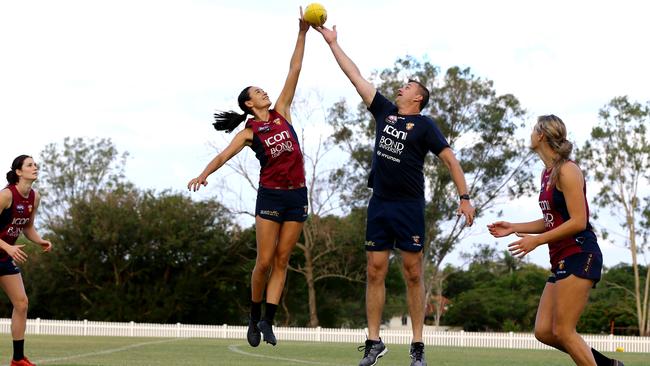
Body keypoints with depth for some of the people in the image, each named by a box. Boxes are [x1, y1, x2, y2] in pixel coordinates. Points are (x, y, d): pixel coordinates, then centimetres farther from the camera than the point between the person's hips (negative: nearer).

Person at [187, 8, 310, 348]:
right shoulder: (249, 132, -1)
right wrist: (203, 175, -32)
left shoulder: (281, 112, 9)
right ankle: (255, 315, 12)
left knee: (281, 260, 1)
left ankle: (268, 320, 1)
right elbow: (224, 155, -13)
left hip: (297, 195, 4)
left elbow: (294, 71, 6)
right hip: (270, 195, -3)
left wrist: (302, 34, 1)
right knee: (265, 261, -5)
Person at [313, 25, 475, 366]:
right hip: (379, 205, 5)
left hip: (409, 207, -4)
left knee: (413, 274, -2)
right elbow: (356, 77, 14)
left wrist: (464, 197, -13)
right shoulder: (385, 112, 12)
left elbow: (450, 160, -4)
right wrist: (332, 43, 16)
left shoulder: (424, 125, -1)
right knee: (375, 272, 2)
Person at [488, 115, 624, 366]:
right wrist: (513, 228, 15)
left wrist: (537, 240, -16)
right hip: (561, 260, 9)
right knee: (544, 332, 4)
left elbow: (578, 222, -17)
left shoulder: (567, 171, -12)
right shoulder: (547, 172, 15)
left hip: (580, 256, -9)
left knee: (562, 331, -11)